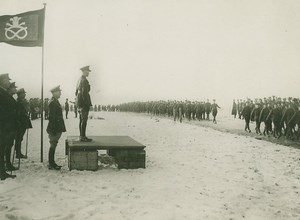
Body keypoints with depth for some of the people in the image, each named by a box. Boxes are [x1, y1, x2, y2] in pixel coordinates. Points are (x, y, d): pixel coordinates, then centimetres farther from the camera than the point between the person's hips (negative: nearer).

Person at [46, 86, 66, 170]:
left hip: (57, 128, 10)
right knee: (53, 145, -4)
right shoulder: (53, 103, -16)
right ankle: (51, 165, 3)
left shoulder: (55, 102, 15)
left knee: (53, 145, 13)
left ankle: (52, 163, 21)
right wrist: (53, 130, -21)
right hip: (55, 128, -10)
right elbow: (51, 117, -20)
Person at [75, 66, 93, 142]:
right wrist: (87, 104, -19)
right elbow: (84, 93, -21)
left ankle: (81, 136, 16)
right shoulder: (84, 80, -15)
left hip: (79, 102, 10)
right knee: (84, 120, -7)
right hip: (84, 102, -10)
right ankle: (83, 137, -6)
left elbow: (76, 92, 21)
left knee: (81, 120, 12)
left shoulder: (79, 80, 16)